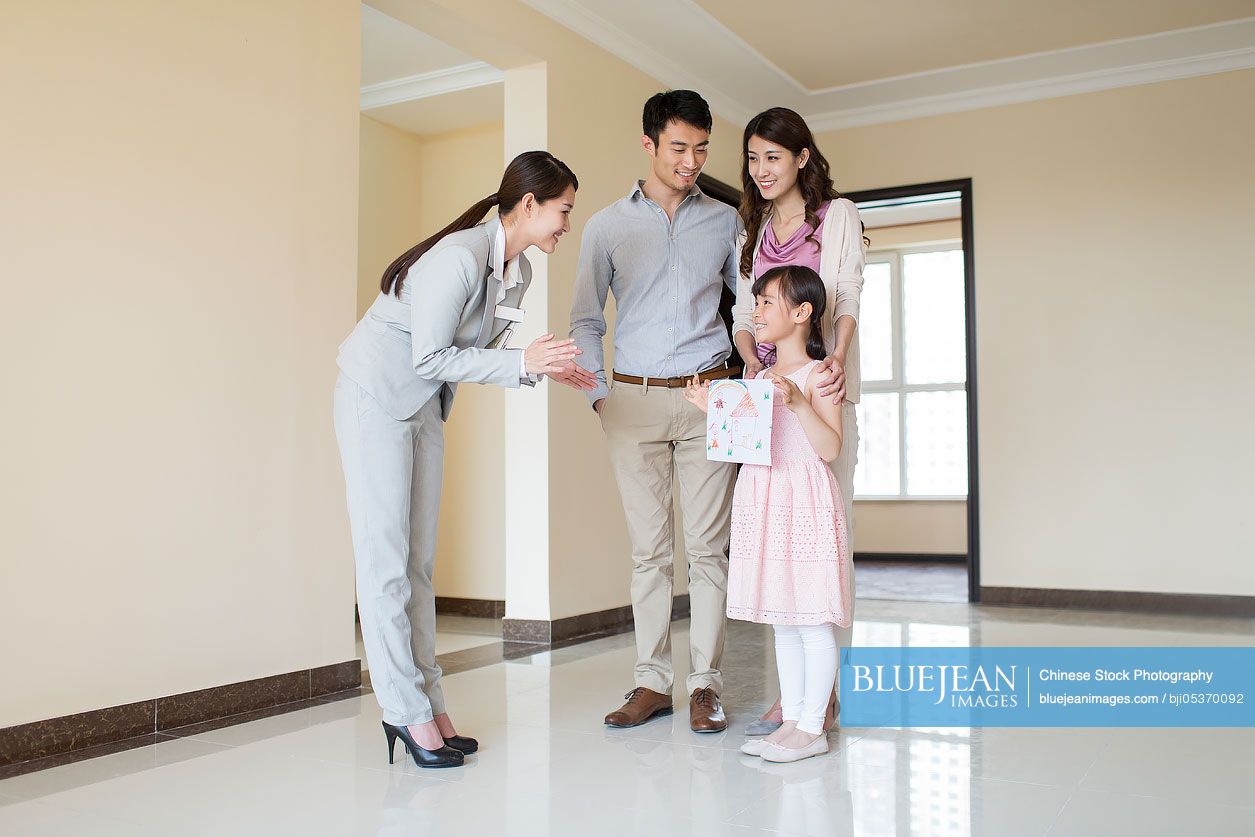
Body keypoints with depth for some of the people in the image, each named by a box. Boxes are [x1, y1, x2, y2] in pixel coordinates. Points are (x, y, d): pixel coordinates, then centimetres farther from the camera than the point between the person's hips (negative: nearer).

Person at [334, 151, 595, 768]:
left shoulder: (518, 271, 4)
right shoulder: (459, 257, -23)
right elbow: (430, 357, -23)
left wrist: (544, 370, -4)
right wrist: (521, 362, -25)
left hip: (425, 407, 9)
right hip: (376, 398, -8)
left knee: (418, 561, 7)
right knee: (385, 560, -5)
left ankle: (426, 704, 12)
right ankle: (405, 711, 1)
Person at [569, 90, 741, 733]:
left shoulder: (725, 221, 10)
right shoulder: (606, 227, 7)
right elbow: (586, 321, 10)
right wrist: (599, 395, 0)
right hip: (634, 399, 0)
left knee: (708, 546, 0)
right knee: (648, 548, 3)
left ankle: (705, 684, 8)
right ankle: (652, 682, 12)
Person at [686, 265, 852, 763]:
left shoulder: (817, 374, -6)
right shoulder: (758, 377, 16)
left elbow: (831, 448, -14)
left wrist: (798, 402, -24)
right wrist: (714, 409, 9)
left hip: (805, 502, -7)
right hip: (763, 501, 8)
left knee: (811, 620, -2)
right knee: (782, 623, 12)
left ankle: (812, 728, 7)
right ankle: (791, 721, 21)